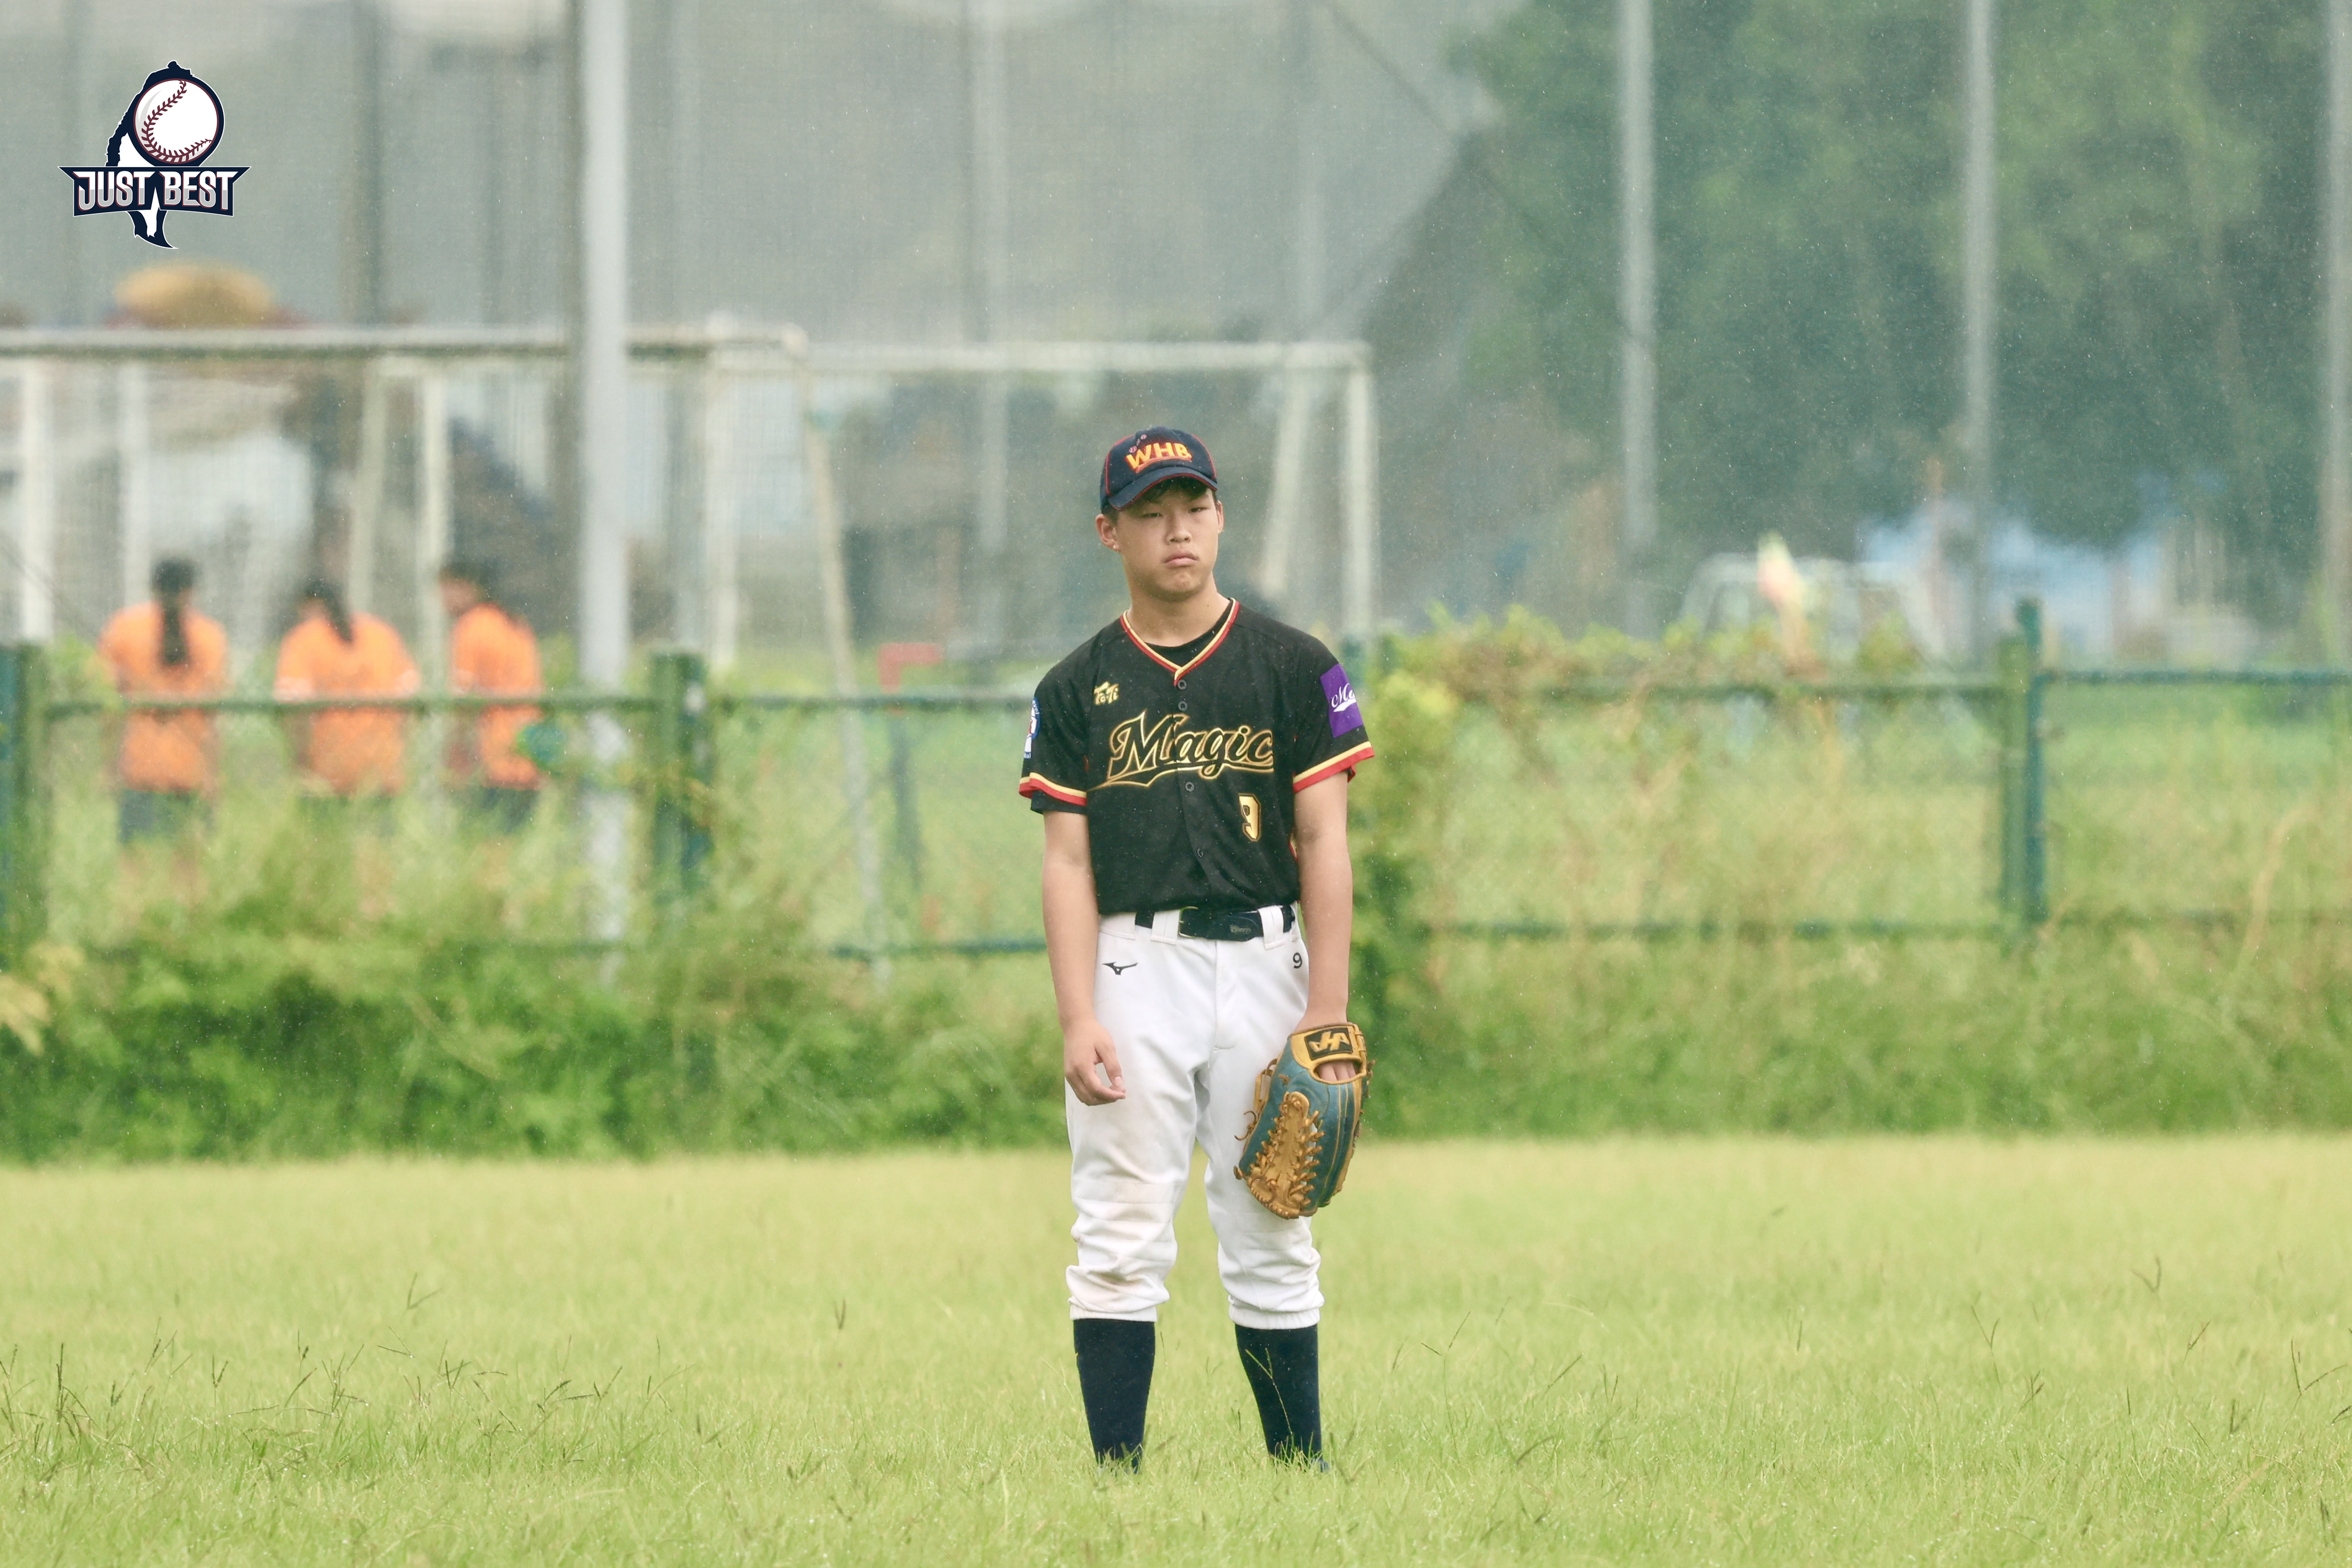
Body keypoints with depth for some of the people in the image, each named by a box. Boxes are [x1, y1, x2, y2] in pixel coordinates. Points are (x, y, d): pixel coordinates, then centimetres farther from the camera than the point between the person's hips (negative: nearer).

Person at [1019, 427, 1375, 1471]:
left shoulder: (1293, 670, 7)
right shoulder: (1077, 691, 9)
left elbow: (1325, 847, 2)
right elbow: (1068, 863, 4)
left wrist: (1327, 1014, -6)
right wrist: (1078, 1020, -8)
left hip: (1261, 963, 0)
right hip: (1130, 967, 0)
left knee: (1269, 1244, 3)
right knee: (1121, 1242, -5)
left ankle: (1304, 1474, 9)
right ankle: (1115, 1481, -5)